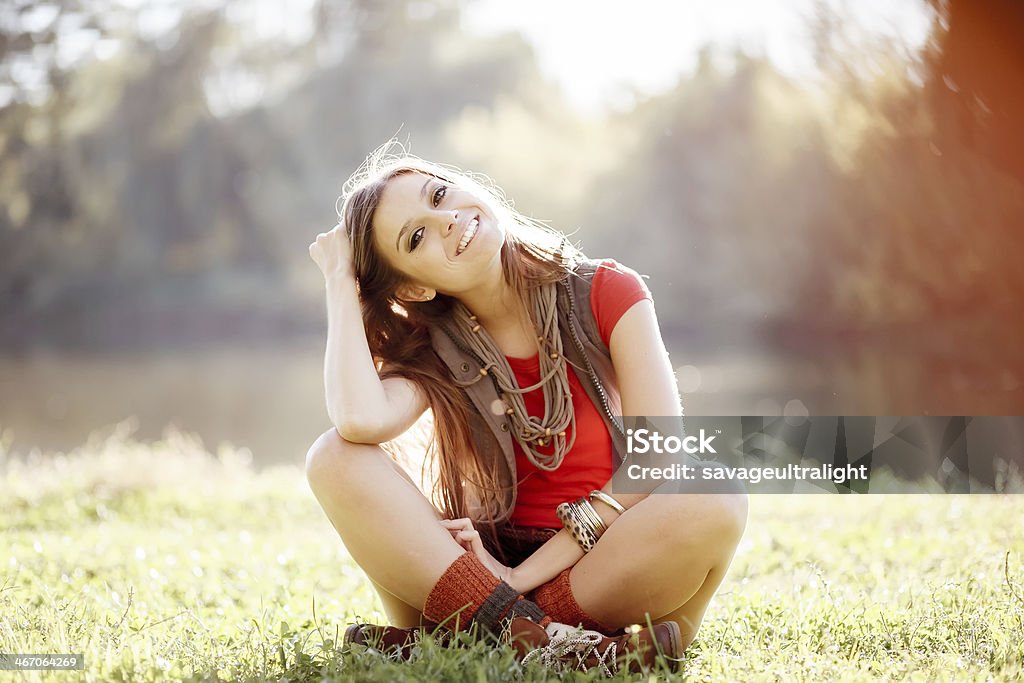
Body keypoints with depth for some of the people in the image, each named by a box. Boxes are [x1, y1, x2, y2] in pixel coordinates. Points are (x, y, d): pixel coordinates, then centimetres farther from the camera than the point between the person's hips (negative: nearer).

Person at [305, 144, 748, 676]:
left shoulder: (606, 294, -2)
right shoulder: (430, 352, 1)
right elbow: (361, 421, -24)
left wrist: (525, 574, -18)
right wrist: (342, 282, -9)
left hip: (598, 567, 0)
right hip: (483, 566, 1)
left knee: (716, 501, -33)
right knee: (336, 459, -21)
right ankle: (530, 634, -32)